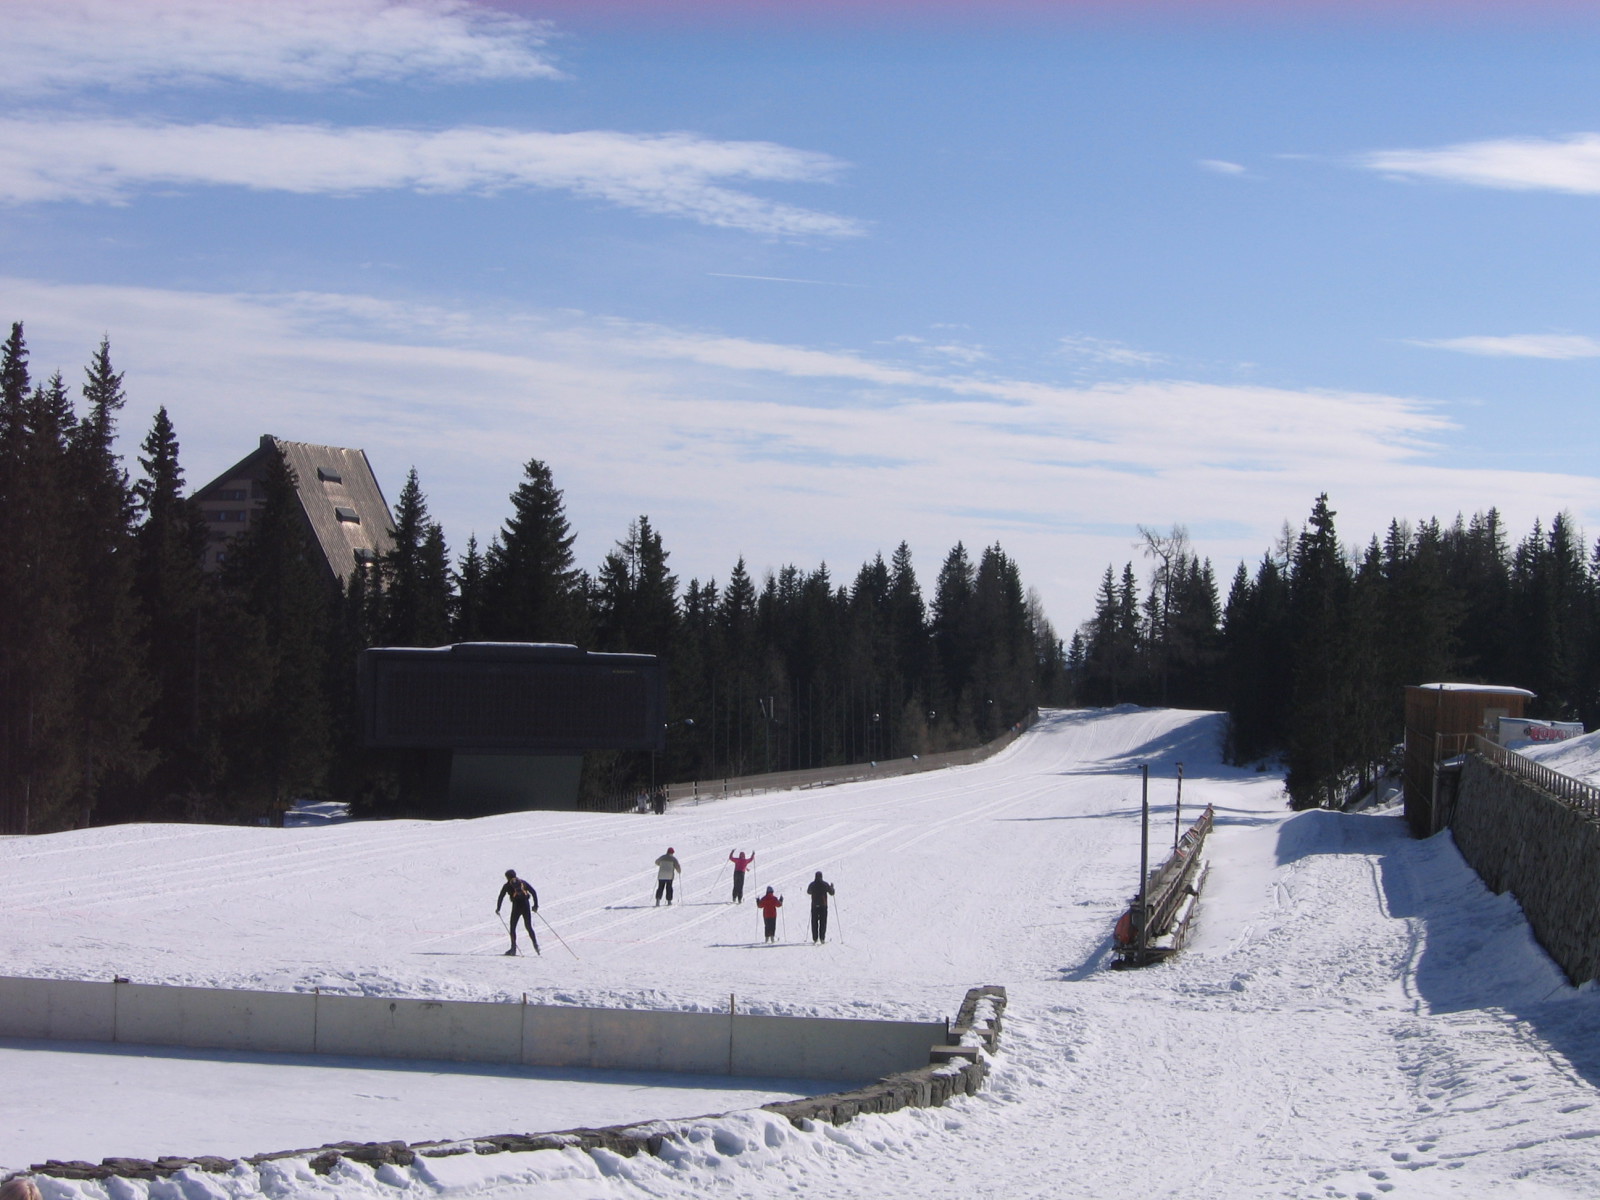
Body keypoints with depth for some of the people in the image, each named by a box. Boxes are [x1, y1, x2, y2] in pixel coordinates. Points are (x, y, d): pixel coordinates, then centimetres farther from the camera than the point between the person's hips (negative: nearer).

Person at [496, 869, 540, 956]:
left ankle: (513, 948, 1)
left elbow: (501, 897, 6)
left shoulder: (507, 885, 10)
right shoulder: (523, 882, 17)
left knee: (512, 927, 9)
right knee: (529, 927, 12)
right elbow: (534, 892, 12)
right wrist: (535, 905, 16)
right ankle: (536, 945, -3)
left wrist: (498, 908, 13)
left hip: (516, 906, -3)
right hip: (526, 906, 3)